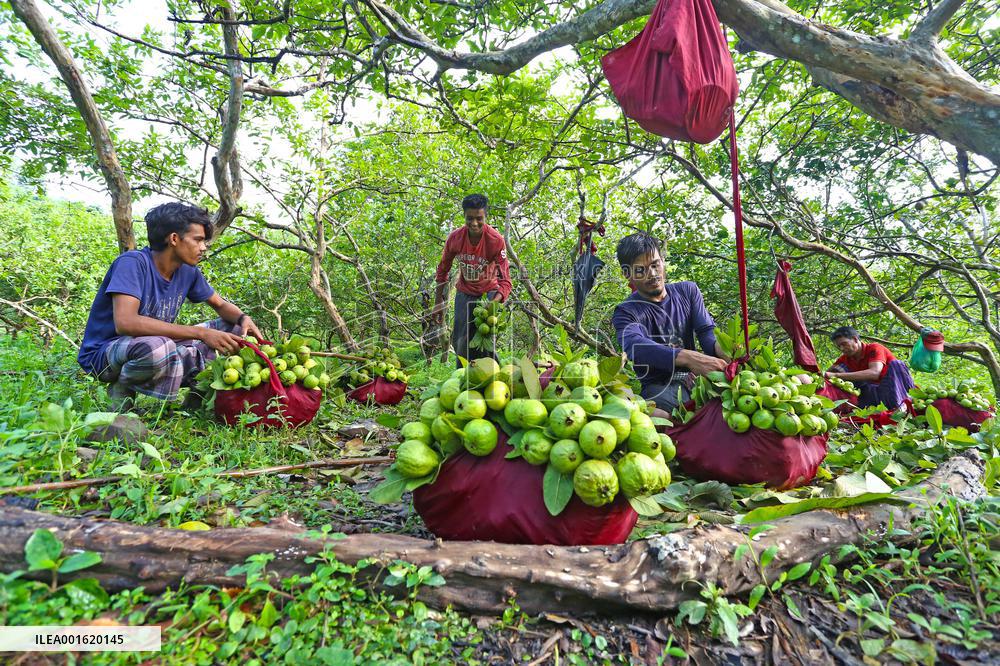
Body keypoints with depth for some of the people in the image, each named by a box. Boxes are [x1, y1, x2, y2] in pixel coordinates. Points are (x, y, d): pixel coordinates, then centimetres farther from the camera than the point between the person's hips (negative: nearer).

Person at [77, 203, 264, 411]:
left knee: (232, 327, -1)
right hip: (104, 352, -6)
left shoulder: (188, 272, -2)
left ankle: (198, 394, -1)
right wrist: (201, 333, -37)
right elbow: (125, 322, -34)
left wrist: (244, 319, -14)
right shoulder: (133, 263, -21)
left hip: (160, 347, 7)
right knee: (158, 348, -40)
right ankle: (121, 390, -9)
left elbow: (221, 305, 11)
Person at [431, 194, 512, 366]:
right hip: (465, 292, 3)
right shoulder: (455, 237, -17)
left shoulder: (496, 240, -26)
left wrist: (494, 303, -46)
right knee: (459, 341, 3)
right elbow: (442, 270, -2)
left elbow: (505, 280, -28)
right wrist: (438, 303, -2)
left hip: (489, 291, -3)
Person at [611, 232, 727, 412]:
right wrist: (686, 357, -44)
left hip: (696, 377, 5)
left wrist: (719, 347, -28)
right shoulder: (625, 312, -5)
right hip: (660, 387, -5)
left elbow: (706, 330, -1)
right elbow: (635, 345, -26)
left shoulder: (688, 291, 11)